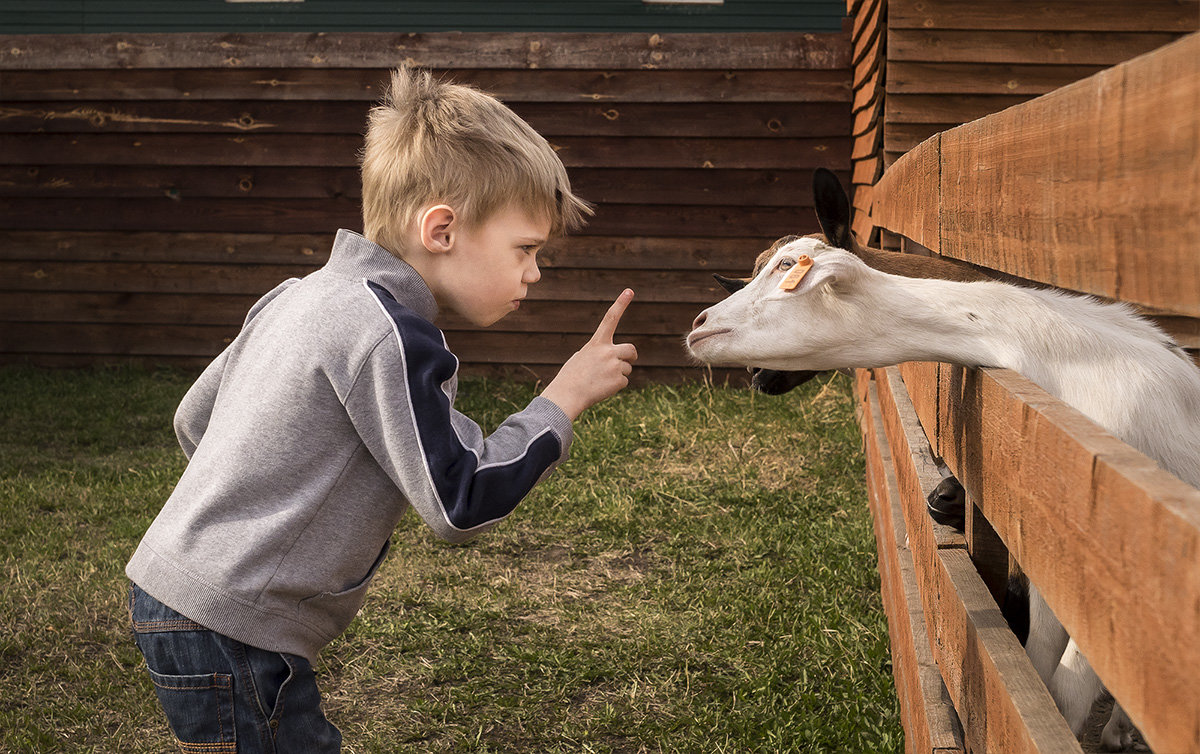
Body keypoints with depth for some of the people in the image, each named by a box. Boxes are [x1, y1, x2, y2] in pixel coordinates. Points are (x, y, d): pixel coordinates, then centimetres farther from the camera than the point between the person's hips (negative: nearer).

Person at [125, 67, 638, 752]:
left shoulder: (299, 296, 9)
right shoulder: (388, 335, -20)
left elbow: (194, 421, 18)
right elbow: (462, 504, -20)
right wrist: (564, 399, -12)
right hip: (228, 632, -10)